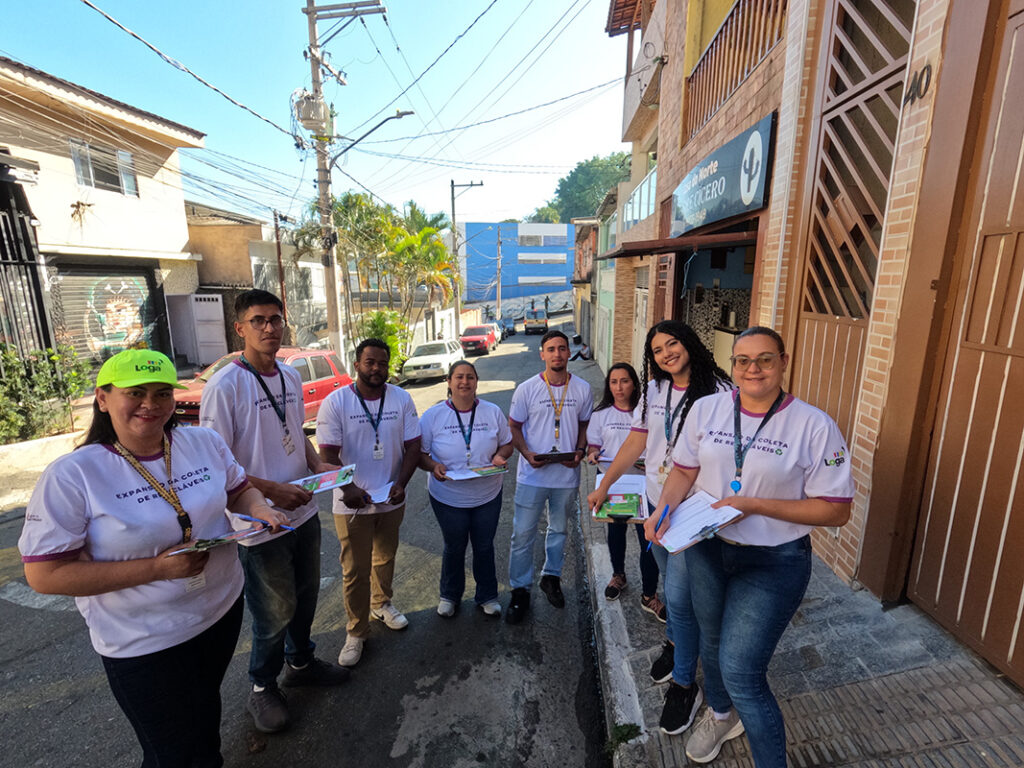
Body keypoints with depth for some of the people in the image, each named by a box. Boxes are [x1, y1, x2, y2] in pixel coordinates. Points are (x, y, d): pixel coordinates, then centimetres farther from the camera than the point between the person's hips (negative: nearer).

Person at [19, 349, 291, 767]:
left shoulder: (205, 442, -8)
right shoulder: (71, 476, -20)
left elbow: (239, 490, 6)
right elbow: (44, 575, -18)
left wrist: (261, 511, -16)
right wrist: (157, 568, -26)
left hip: (223, 608, 5)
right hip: (145, 644, -4)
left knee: (206, 710, 31)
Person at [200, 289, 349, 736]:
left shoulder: (291, 377, 3)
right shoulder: (224, 386, -18)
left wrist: (319, 466, -3)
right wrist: (272, 490, -23)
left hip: (304, 512, 7)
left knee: (305, 597, 24)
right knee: (274, 612, 11)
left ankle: (300, 662, 49)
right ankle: (262, 687, 40)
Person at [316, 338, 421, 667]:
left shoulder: (401, 398, -2)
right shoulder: (336, 402, -10)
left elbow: (412, 445, -2)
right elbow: (328, 453, -11)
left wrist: (401, 484, -14)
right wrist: (347, 487, -23)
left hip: (391, 500, 3)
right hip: (352, 503, -3)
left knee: (386, 558, 22)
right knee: (355, 571, 6)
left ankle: (381, 604, 47)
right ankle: (356, 633, 25)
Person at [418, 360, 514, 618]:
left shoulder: (493, 412, -2)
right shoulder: (433, 415, -7)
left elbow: (507, 443, 7)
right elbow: (419, 453, -3)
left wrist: (500, 456, -15)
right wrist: (433, 466, -23)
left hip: (487, 495, 1)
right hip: (448, 497, -1)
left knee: (484, 547, 16)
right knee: (454, 548, 17)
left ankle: (487, 596, 40)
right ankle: (449, 596, 42)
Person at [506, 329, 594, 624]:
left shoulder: (583, 389, 0)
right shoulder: (527, 389, -7)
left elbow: (585, 424, 10)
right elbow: (514, 426, 0)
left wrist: (579, 451, -8)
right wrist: (527, 453, -16)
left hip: (567, 475, 2)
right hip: (532, 475, -2)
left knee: (559, 530, 19)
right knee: (523, 534, 4)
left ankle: (551, 577, 42)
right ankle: (520, 590, 22)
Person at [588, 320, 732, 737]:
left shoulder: (717, 390, -12)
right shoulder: (654, 392, 5)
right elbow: (635, 443, 6)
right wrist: (603, 486, 5)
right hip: (656, 502, 6)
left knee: (679, 596, -2)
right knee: (670, 579, 22)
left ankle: (684, 684, 18)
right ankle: (674, 642, 47)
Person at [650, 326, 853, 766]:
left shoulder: (814, 426, -14)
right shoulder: (707, 409, -4)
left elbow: (836, 511, -12)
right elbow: (684, 470, 4)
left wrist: (754, 505, -22)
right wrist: (664, 509, -14)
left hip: (773, 563, -4)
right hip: (706, 549, 4)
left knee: (740, 672, -5)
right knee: (712, 642, 24)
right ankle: (721, 715, 55)